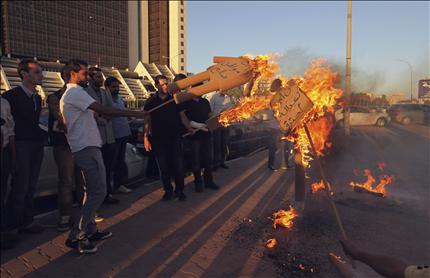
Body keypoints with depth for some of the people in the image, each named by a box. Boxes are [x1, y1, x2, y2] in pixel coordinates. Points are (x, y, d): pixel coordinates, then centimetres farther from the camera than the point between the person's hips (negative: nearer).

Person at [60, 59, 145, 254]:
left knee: (92, 191, 16)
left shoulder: (68, 95, 21)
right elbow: (103, 110, -23)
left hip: (84, 148, 11)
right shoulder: (75, 92, -12)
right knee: (98, 192, -9)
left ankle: (89, 231, 23)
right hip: (88, 148, -11)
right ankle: (76, 236, -5)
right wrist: (134, 114, -21)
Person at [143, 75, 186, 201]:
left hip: (175, 137, 0)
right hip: (158, 138, 0)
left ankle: (179, 190, 15)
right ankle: (168, 190, 20)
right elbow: (147, 120, 3)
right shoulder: (151, 101, 2)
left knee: (178, 165, 0)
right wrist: (146, 138, -4)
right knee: (163, 167, 6)